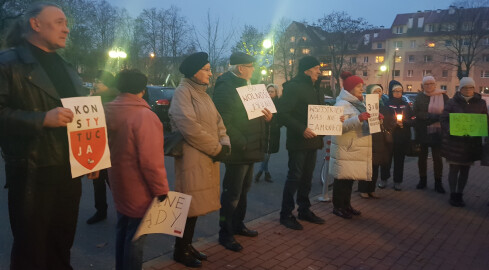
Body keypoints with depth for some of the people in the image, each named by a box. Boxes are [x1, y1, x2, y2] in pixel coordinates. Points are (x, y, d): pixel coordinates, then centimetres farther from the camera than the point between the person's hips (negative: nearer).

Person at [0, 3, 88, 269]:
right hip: (33, 172, -6)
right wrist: (42, 119, -25)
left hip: (70, 170, 6)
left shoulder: (66, 68, 16)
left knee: (62, 244, 17)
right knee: (31, 248, 8)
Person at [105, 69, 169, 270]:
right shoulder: (144, 116, -24)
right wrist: (161, 188, -15)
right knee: (136, 235, 7)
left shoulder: (108, 111, 1)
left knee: (122, 229, 23)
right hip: (139, 188, -8)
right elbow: (151, 160, -26)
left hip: (119, 183, 8)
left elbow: (107, 148, 12)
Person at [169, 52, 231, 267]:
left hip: (208, 158, 8)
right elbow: (190, 127, -22)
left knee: (197, 203, 15)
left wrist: (225, 144, -5)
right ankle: (180, 251, 18)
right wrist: (216, 149, -15)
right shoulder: (182, 92, -11)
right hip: (192, 158, -8)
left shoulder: (203, 93, 17)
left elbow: (217, 122, 13)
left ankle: (188, 245, 29)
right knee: (189, 205, 1)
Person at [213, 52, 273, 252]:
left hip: (250, 149, 10)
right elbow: (224, 121, -23)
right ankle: (225, 234, 12)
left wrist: (266, 116, 3)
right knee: (232, 193, -1)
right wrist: (242, 143, -23)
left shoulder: (245, 85, 16)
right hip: (237, 151, -10)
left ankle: (238, 225, 34)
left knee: (243, 190, 19)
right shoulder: (226, 87, -15)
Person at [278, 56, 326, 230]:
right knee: (294, 177, -2)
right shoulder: (293, 87, -11)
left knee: (307, 177, 15)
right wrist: (302, 129, -26)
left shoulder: (316, 90, 16)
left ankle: (304, 211, 28)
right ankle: (286, 214, 10)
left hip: (313, 140, 8)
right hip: (298, 142, -8)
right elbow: (283, 114, -19)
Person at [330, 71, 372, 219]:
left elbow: (365, 123, 28)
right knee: (342, 178, -4)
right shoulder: (342, 104, -12)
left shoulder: (358, 104, 19)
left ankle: (346, 205, 24)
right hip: (345, 150, -9)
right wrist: (358, 118, -33)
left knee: (350, 178, 14)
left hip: (356, 150, 9)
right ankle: (337, 207, 7)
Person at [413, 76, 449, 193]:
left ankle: (438, 182, 15)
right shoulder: (419, 97, 4)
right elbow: (416, 113, -8)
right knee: (422, 156, 11)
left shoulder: (443, 96, 0)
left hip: (437, 132, -1)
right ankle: (422, 180, 24)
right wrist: (434, 116, -19)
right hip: (422, 132, 2)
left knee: (437, 157, 4)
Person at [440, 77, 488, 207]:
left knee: (465, 170, 11)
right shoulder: (453, 102, -2)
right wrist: (450, 130, -22)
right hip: (454, 141, -3)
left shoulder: (480, 103, 5)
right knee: (454, 169, 4)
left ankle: (459, 194, 24)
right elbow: (443, 119, -4)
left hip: (472, 142, 3)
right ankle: (453, 195, 17)